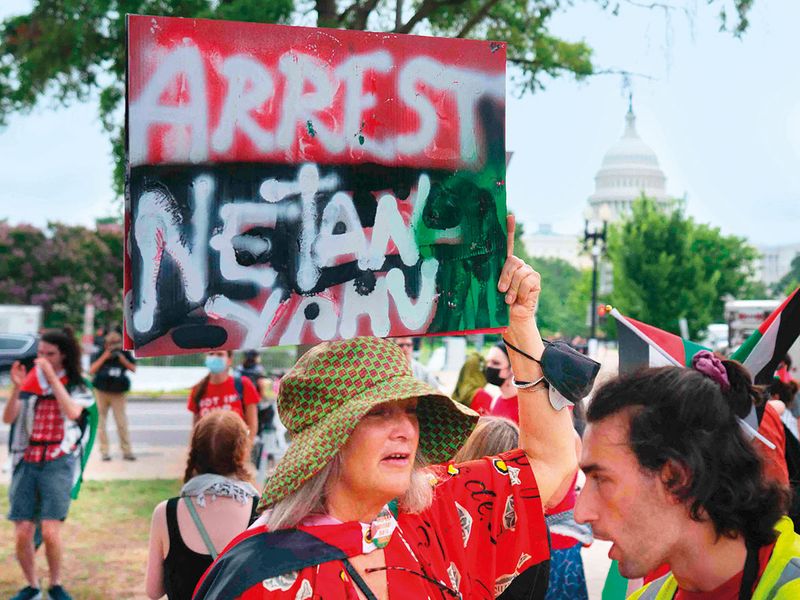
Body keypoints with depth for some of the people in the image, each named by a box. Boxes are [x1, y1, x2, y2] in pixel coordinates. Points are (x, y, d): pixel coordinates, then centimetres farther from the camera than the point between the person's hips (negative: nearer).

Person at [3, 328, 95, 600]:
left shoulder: (76, 387, 4)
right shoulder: (30, 381, 9)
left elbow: (72, 412, -17)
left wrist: (52, 377, -17)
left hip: (58, 463, -2)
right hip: (27, 462, 3)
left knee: (50, 532, -13)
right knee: (22, 534, -2)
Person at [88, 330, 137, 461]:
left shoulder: (124, 354, 1)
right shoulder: (100, 354, -2)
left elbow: (133, 369, -2)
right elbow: (91, 370, -11)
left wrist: (123, 359, -15)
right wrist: (104, 357, -16)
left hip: (118, 393, 0)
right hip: (101, 392, 0)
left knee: (122, 423, -4)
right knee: (101, 422, 2)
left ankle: (126, 451, 4)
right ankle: (104, 451, 9)